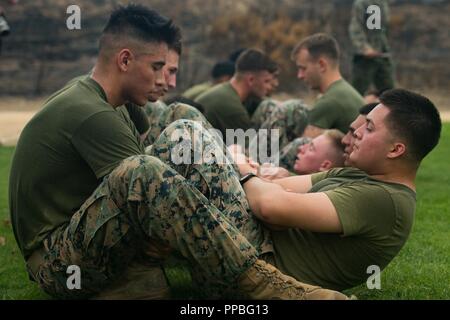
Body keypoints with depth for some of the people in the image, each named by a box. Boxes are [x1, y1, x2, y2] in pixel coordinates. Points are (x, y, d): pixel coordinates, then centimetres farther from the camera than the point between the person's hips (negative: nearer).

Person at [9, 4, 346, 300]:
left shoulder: (87, 98, 11)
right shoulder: (89, 115, -21)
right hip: (57, 264, -10)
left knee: (187, 134, -1)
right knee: (141, 171, -39)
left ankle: (252, 249, -17)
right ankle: (256, 278, -32)